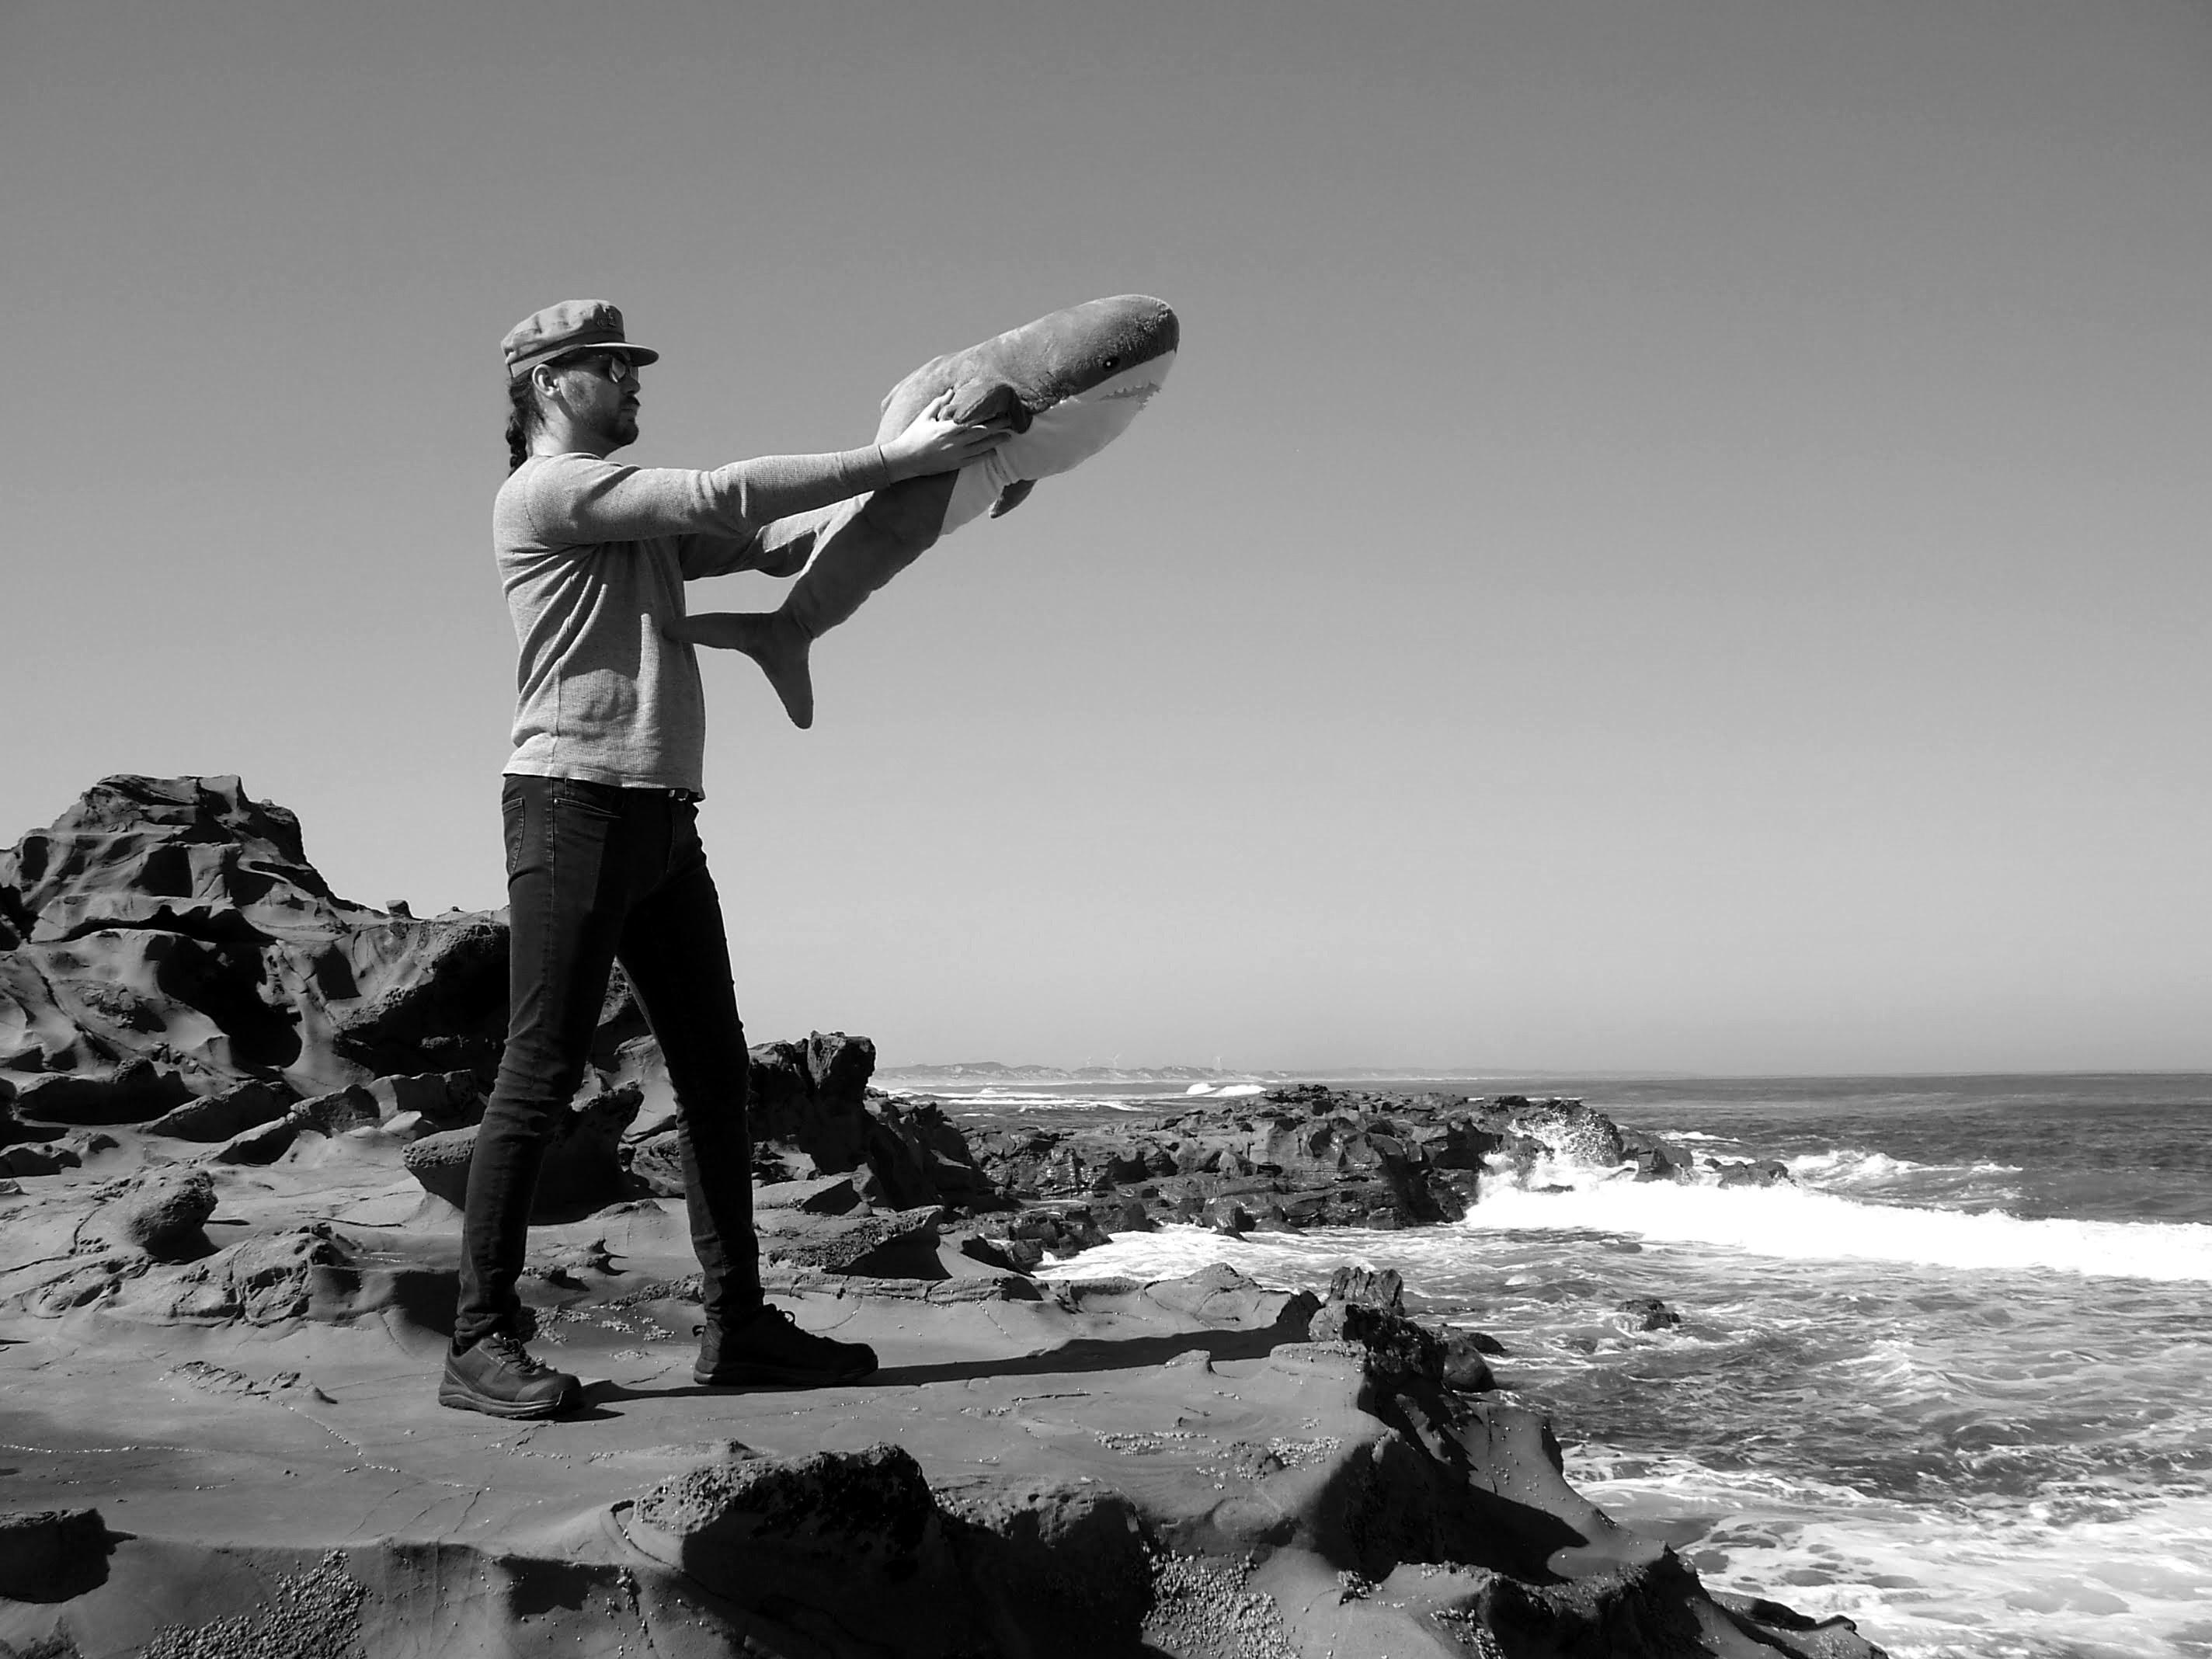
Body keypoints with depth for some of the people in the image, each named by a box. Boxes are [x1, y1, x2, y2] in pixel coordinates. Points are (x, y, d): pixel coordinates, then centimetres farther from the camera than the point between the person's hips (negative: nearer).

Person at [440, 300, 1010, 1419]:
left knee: (715, 1071, 7)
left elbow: (778, 545, 17)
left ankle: (736, 1324, 12)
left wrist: (922, 478, 7)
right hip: (573, 801, -9)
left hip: (662, 818, 9)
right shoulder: (543, 491, -3)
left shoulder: (642, 518, 24)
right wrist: (892, 458, -11)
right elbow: (721, 497, -13)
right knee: (541, 1075, -8)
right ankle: (481, 1344, -3)